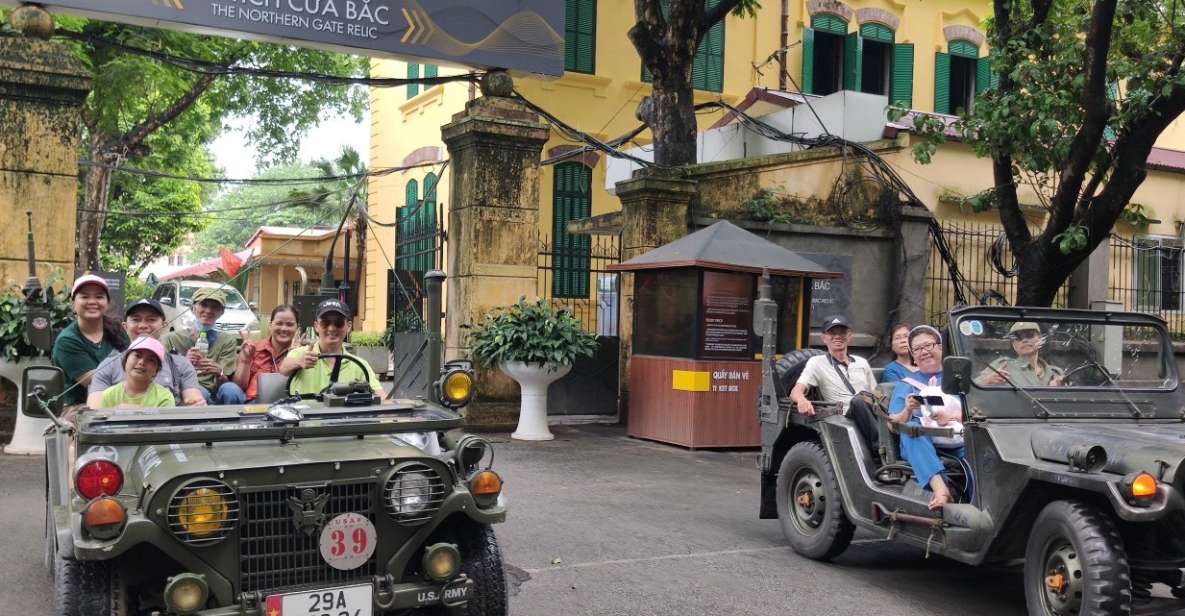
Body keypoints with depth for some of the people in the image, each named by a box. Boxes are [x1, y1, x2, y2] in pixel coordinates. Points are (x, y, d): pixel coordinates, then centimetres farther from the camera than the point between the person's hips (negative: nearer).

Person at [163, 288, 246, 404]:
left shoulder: (228, 341, 9)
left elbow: (225, 382, 3)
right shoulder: (173, 339, 8)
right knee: (199, 392, -35)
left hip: (216, 398, 1)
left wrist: (219, 373, -21)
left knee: (230, 389, -32)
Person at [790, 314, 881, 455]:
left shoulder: (861, 362, 25)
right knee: (857, 402, -36)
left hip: (873, 416, 4)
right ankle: (879, 448, -35)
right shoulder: (816, 363, 11)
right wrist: (802, 400, -27)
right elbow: (796, 391, 0)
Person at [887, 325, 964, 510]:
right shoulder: (905, 385, 24)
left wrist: (954, 415, -13)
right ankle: (939, 488, -52)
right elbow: (893, 424, 11)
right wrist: (908, 411, -11)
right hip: (921, 443, 0)